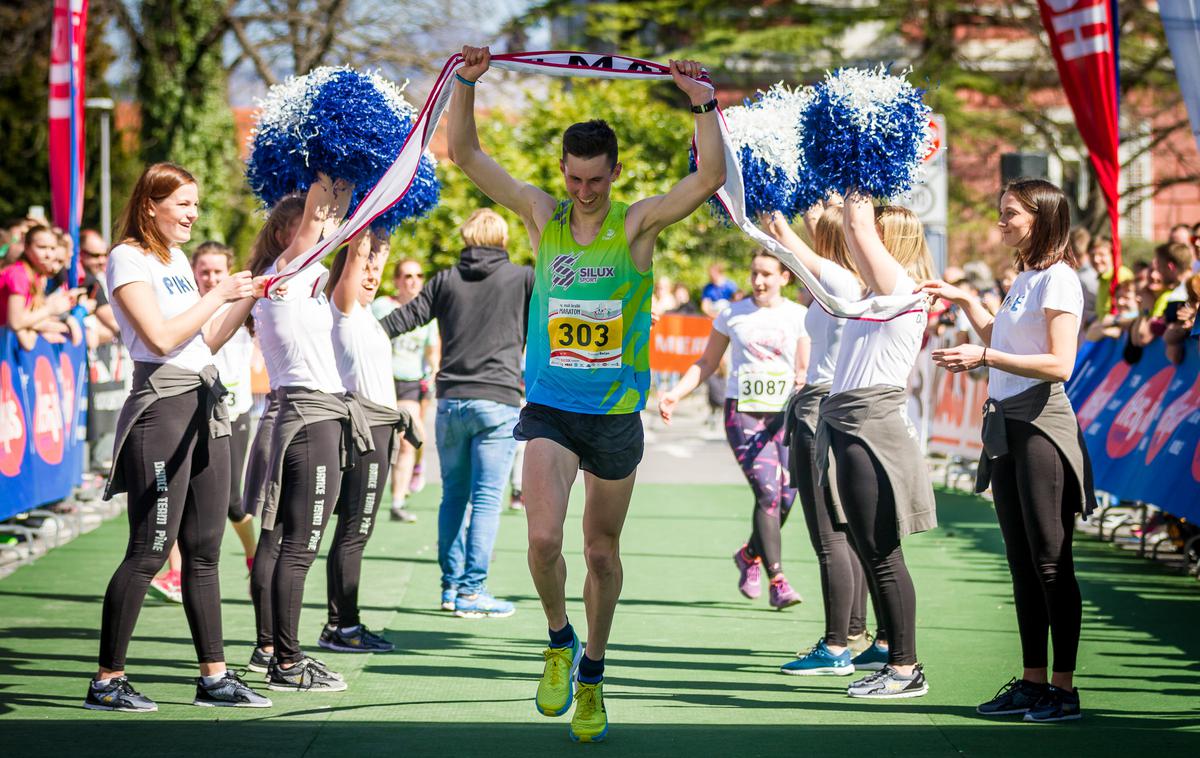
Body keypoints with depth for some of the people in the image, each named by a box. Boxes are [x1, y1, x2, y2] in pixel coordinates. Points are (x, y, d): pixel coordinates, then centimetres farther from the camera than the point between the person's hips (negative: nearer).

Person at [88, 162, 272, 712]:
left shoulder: (177, 258, 18)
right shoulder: (128, 259, -7)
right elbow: (161, 337, -17)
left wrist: (248, 299, 9)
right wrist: (220, 294, -11)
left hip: (204, 402, 8)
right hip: (162, 403, -8)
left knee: (204, 550, 9)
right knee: (149, 550, -9)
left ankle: (214, 677, 12)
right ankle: (106, 681, -2)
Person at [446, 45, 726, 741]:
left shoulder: (639, 224, -4)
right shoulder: (542, 215, 1)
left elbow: (711, 178, -16)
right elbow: (465, 154, 1)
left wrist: (705, 104, -25)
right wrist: (468, 84, -10)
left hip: (616, 415, 0)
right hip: (549, 410, 0)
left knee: (602, 551, 10)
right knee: (544, 537, -18)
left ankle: (592, 676, 29)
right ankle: (559, 642, 10)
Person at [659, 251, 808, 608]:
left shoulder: (798, 316, 5)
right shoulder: (732, 315, 5)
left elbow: (804, 370, 7)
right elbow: (707, 363, 14)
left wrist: (803, 386, -15)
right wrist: (676, 393, 3)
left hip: (785, 413, 2)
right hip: (743, 410, -2)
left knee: (786, 496, -3)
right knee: (767, 491, -16)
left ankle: (749, 554, 26)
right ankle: (777, 580, -15)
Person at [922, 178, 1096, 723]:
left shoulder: (1058, 279, -11)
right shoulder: (1024, 280, 15)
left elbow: (1060, 364, -21)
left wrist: (983, 358, -24)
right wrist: (964, 302, 23)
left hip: (1042, 429, -9)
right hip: (1006, 427, 9)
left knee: (1051, 562, -6)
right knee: (1022, 564, 10)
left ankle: (1064, 688, -2)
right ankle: (1032, 683, 15)